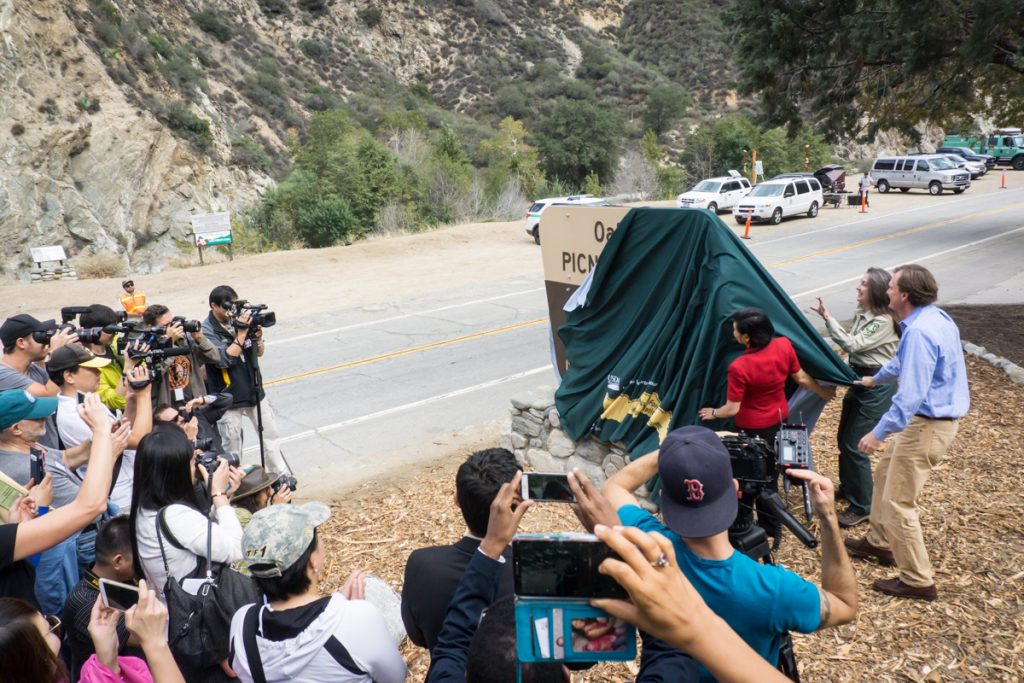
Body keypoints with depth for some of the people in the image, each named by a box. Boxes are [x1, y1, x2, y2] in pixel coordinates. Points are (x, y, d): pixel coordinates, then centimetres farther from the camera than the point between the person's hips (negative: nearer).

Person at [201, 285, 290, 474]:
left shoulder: (238, 320, 0)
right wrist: (241, 333, -25)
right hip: (229, 397, -5)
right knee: (232, 444, 8)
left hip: (253, 391, 5)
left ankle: (282, 475, 25)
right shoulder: (207, 330, -13)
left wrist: (257, 337, -14)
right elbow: (225, 360, -25)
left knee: (270, 434, 13)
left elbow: (259, 353, 7)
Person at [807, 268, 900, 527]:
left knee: (854, 445, -7)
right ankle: (848, 486, 39)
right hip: (859, 379, 9)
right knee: (844, 438, 18)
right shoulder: (862, 314, 5)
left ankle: (862, 507, 5)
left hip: (877, 386, -9)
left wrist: (828, 318, -23)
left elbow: (852, 344, -25)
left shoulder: (884, 321, -21)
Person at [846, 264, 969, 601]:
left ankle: (918, 582, 10)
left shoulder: (920, 331, -26)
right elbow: (906, 361, 26)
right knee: (885, 472, 24)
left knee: (898, 501, -1)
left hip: (926, 426, -10)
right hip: (940, 418, 10)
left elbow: (910, 395, -30)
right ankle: (880, 542, 39)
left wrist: (878, 433, -26)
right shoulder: (935, 317, 8)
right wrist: (876, 378, 41)